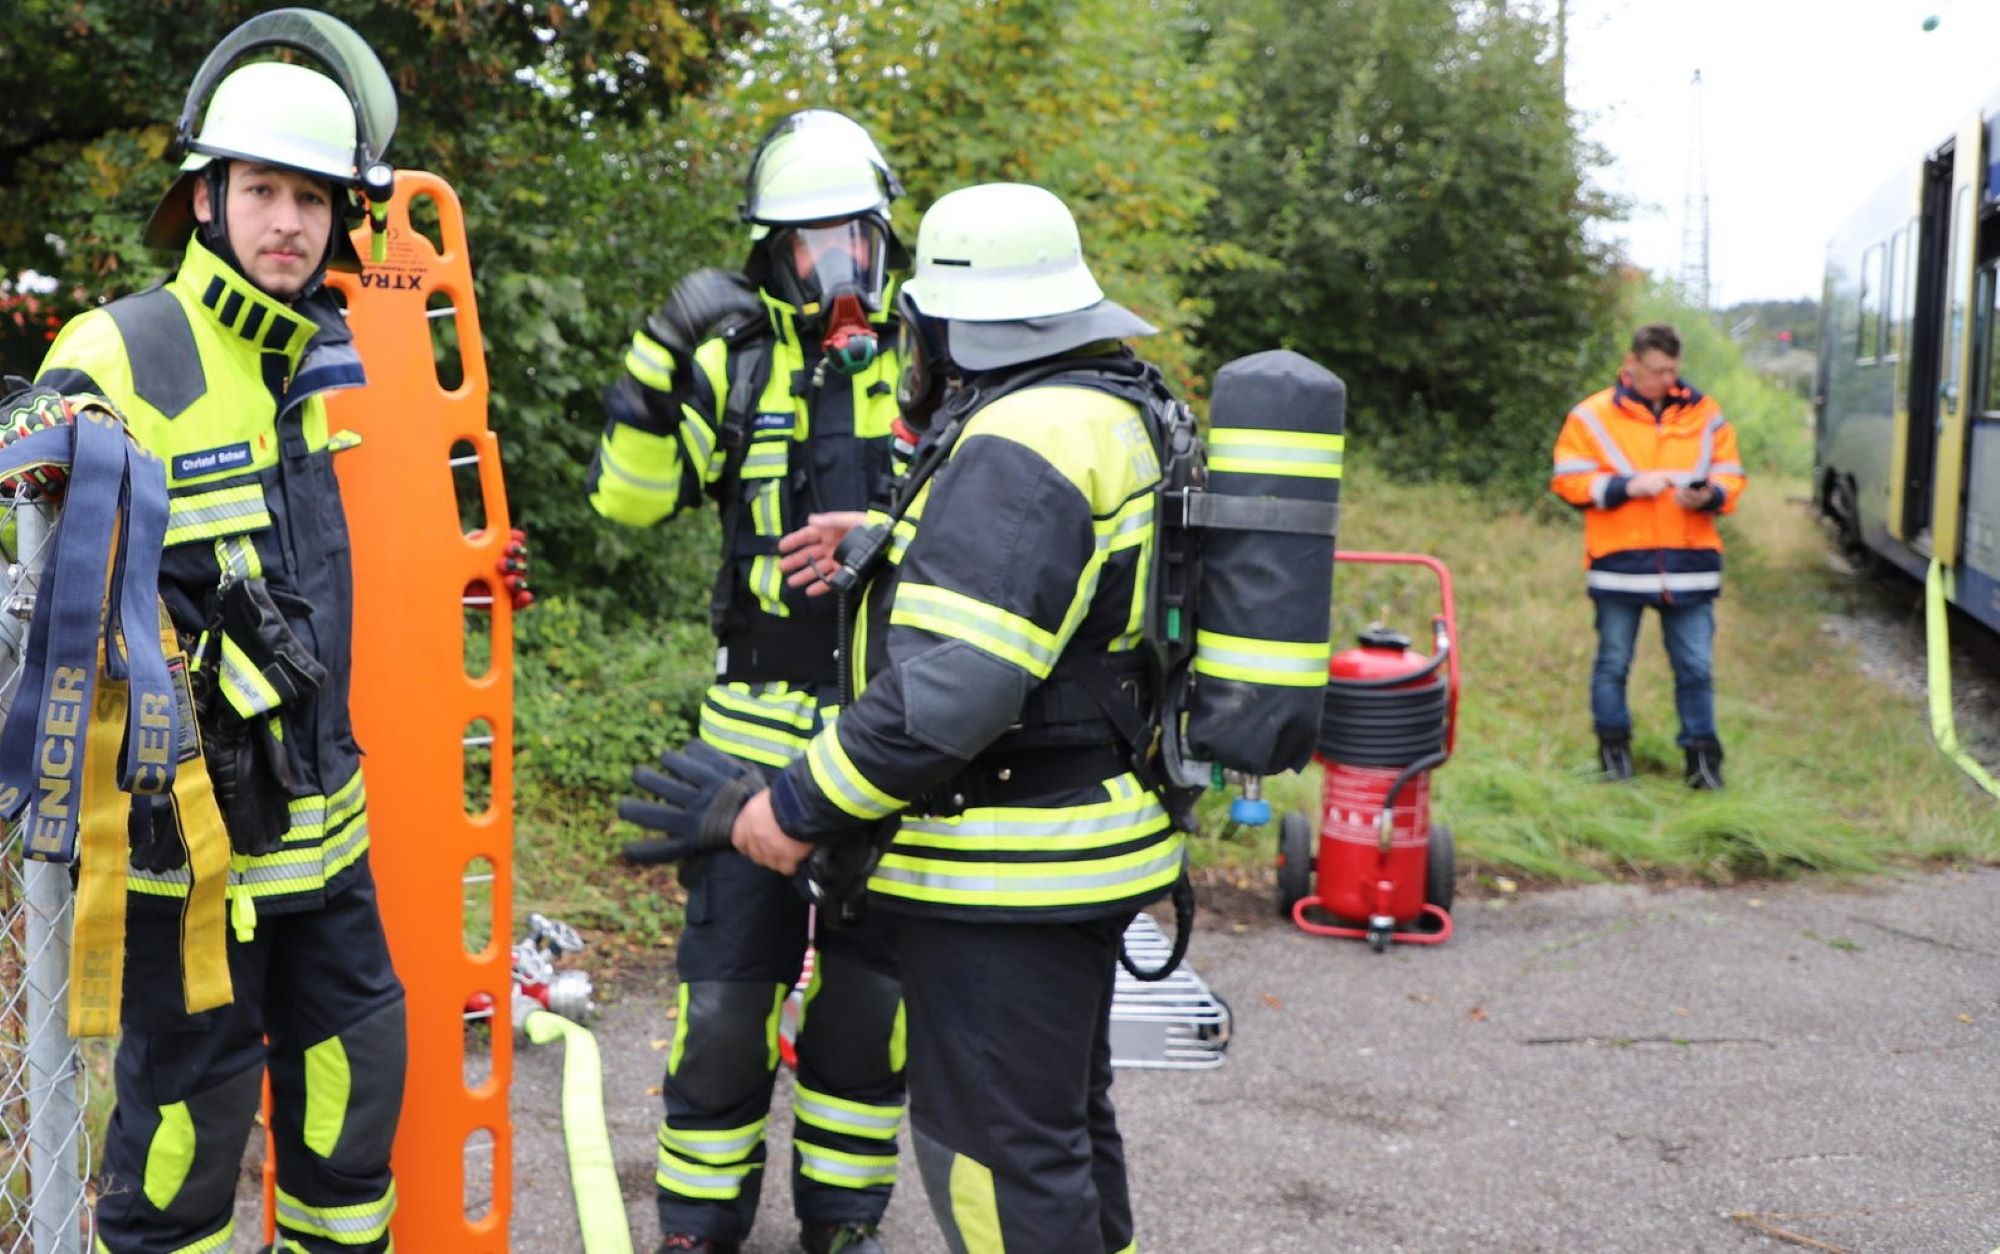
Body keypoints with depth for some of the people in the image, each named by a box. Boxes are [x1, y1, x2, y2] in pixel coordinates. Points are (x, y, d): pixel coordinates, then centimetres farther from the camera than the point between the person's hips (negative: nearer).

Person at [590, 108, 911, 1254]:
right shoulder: (739, 359, 0)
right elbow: (630, 497, -6)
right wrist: (663, 362, -18)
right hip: (763, 728, -1)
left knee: (873, 989, 12)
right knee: (727, 988, 3)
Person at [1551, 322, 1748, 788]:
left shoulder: (1705, 414, 9)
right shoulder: (1592, 416, 1)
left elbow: (1731, 476, 10)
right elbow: (1568, 481, -3)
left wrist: (1708, 496, -12)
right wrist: (1626, 486, -14)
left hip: (1690, 564, 2)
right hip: (1618, 563, -1)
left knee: (1695, 666, 4)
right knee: (1613, 662, 9)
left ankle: (1701, 753, 14)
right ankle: (1613, 746, 24)